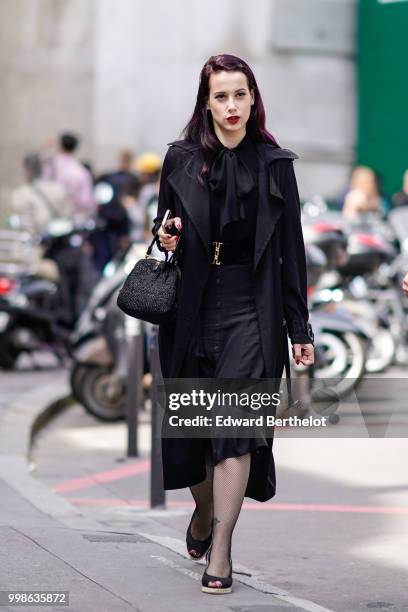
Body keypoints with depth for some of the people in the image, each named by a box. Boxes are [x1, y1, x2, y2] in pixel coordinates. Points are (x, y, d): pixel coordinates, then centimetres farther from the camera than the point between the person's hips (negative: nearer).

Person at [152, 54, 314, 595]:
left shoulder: (275, 164, 3)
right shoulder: (181, 160, 5)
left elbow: (291, 249, 3)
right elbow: (164, 229, 16)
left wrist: (300, 328, 1)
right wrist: (164, 237, -9)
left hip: (251, 311, -2)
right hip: (192, 310, 2)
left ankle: (220, 551, -8)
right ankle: (204, 510, 38)